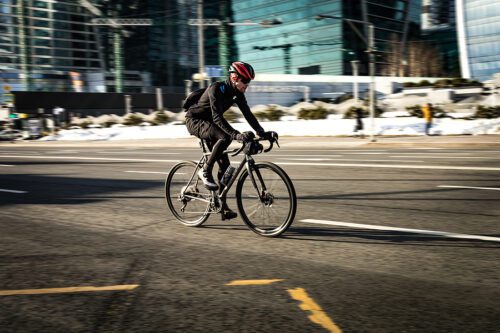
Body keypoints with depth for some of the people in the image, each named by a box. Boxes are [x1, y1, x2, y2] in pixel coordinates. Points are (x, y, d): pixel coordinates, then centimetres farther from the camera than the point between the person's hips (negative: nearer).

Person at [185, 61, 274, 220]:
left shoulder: (237, 93, -4)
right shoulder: (216, 89, -28)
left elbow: (248, 114, -3)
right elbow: (217, 117, -37)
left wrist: (262, 132, -16)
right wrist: (237, 135, -47)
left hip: (209, 123, 8)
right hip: (195, 120, -8)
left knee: (224, 164, -2)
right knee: (225, 137, -35)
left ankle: (222, 205, 5)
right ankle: (205, 172, -18)